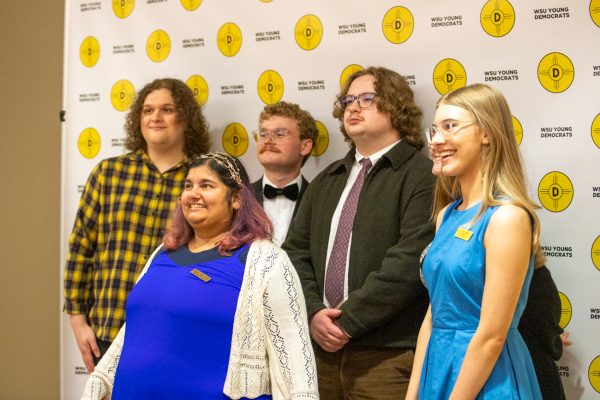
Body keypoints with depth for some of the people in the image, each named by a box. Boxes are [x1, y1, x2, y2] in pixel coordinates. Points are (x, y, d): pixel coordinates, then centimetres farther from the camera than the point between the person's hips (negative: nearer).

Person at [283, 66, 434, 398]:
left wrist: (348, 320, -15)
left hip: (388, 357, -6)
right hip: (323, 349, 6)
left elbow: (408, 263, -16)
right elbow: (296, 251, 11)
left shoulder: (423, 176, -5)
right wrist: (313, 312, -6)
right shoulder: (327, 180, 18)